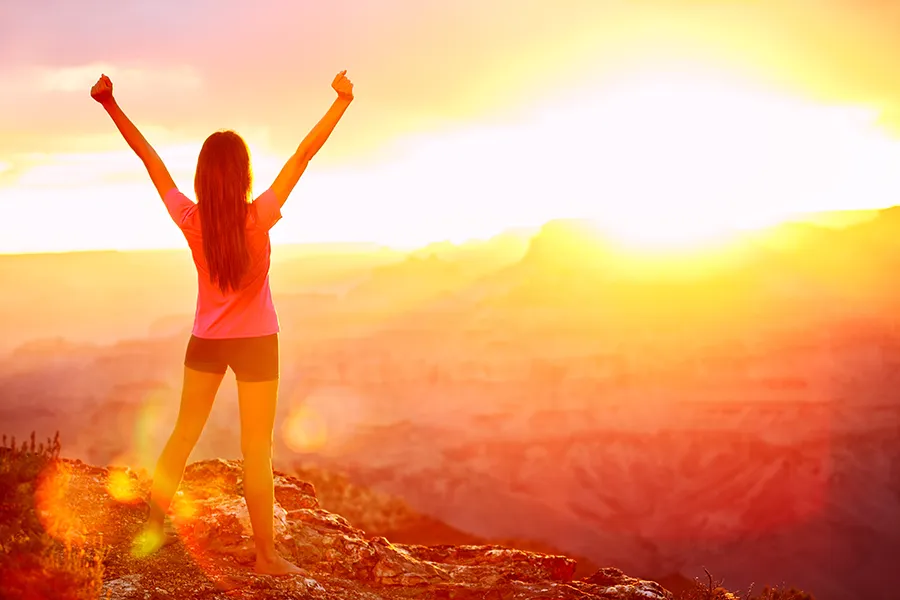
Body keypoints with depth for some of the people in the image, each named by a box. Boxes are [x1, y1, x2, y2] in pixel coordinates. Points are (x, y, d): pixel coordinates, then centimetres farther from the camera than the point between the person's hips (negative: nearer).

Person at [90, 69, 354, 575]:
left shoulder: (190, 220, -12)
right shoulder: (258, 218, -20)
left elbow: (149, 157, -7)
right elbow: (304, 156, -17)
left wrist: (111, 105, -1)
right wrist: (342, 101, -13)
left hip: (206, 340, 3)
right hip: (256, 342, -3)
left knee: (183, 434, 18)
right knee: (257, 450, 3)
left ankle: (154, 525, 27)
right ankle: (266, 555, 11)